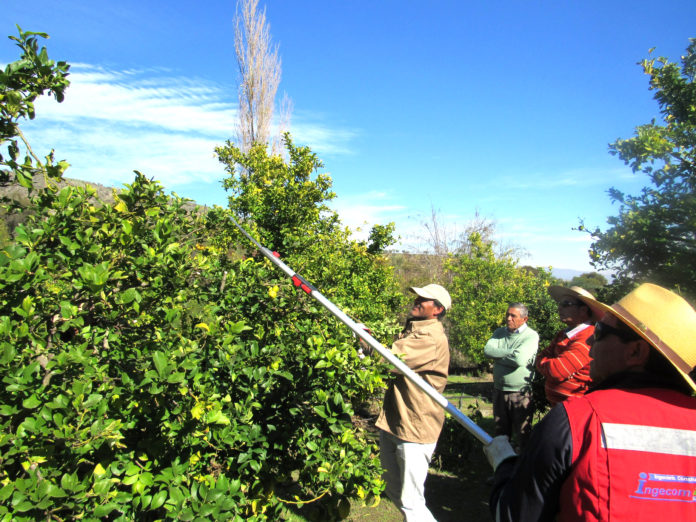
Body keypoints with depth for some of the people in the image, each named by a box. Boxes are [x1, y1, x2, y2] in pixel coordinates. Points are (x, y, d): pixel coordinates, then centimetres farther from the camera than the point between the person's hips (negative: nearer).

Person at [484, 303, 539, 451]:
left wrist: (498, 355, -9)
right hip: (499, 391, 5)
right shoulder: (499, 332, 9)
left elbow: (519, 359, -23)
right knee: (501, 433, 18)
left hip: (520, 394, -5)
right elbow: (487, 350, -8)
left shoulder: (531, 336, -9)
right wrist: (511, 352, -14)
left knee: (523, 435, 4)